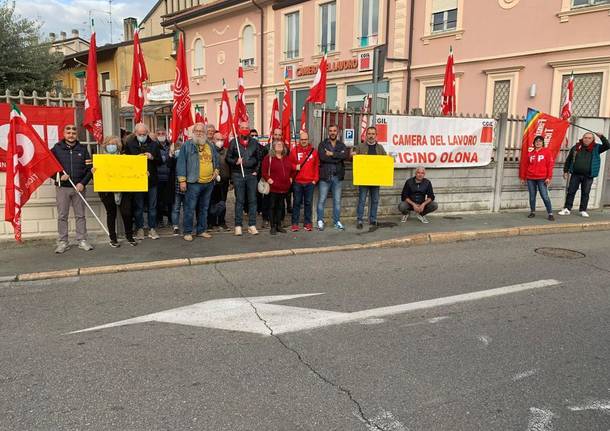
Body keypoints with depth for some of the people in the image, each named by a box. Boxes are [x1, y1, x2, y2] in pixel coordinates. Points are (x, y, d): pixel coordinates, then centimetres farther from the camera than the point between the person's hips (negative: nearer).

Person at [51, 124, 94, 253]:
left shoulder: (83, 149, 7)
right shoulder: (57, 148, 4)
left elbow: (89, 169, 4)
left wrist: (83, 183, -7)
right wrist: (59, 176, -13)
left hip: (79, 187, 1)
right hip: (62, 188, -1)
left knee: (80, 215, 5)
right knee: (62, 216, 3)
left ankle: (82, 240, 12)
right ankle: (62, 242, 10)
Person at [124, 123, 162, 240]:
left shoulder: (154, 144, 7)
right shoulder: (129, 145, 3)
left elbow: (160, 161, 7)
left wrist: (152, 157, -12)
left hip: (152, 180, 1)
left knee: (152, 206, 7)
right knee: (138, 206, 5)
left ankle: (152, 229, 16)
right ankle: (139, 229, 15)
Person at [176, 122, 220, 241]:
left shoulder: (210, 146, 14)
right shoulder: (187, 145, -2)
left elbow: (216, 160, 28)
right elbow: (181, 163, -6)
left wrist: (216, 170, 10)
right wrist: (182, 180, -12)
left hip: (209, 183, 5)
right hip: (193, 183, -5)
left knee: (204, 208, 13)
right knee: (190, 209, -3)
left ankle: (202, 230, 22)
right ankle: (187, 232, 5)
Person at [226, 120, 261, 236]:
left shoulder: (254, 142, 11)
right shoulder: (233, 142, 4)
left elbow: (259, 158, 15)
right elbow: (228, 158, 3)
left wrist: (256, 171, 6)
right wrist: (235, 162, -15)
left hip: (251, 174, 2)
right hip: (238, 175, -2)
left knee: (252, 200, 2)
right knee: (239, 200, 0)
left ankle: (252, 225, 8)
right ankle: (238, 226, 4)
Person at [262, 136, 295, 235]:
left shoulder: (286, 159, 14)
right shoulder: (268, 158, -1)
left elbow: (292, 170, 24)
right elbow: (264, 171, -5)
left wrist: (290, 178, 12)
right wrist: (268, 179, -15)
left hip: (284, 187, 5)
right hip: (273, 187, -5)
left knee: (280, 206, 12)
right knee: (272, 206, 1)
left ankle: (279, 225, 20)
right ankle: (273, 227, 6)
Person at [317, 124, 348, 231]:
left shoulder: (341, 145, 11)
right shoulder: (323, 144, 2)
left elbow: (345, 155, -11)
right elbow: (322, 157, -17)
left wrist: (332, 154, -15)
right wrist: (337, 158, -11)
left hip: (337, 176, 3)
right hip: (325, 176, -3)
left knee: (337, 201, 9)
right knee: (322, 200, 1)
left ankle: (337, 221, 18)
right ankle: (320, 221, 10)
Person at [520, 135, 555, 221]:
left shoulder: (547, 152, 1)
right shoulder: (530, 154, 11)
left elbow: (550, 165, -3)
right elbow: (526, 166, 14)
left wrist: (549, 177, -10)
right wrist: (523, 178, 14)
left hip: (542, 179, -3)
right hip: (530, 179, 3)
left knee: (545, 196, -6)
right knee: (532, 196, 8)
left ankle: (550, 213, 0)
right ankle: (532, 212, 20)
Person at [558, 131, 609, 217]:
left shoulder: (596, 148, 2)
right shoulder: (576, 147, 4)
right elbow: (568, 160, 9)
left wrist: (601, 137, -17)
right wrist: (566, 171, 7)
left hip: (588, 176, -1)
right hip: (575, 174, 1)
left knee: (585, 193, 7)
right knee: (571, 192, 4)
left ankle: (583, 210, 16)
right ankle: (567, 209, 11)